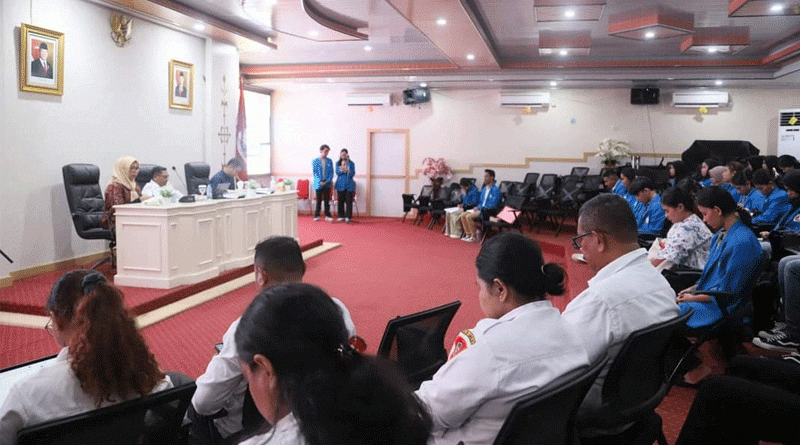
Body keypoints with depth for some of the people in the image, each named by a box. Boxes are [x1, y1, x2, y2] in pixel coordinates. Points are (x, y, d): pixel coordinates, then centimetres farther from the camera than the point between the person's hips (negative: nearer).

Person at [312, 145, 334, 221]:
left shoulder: (329, 161, 7)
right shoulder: (315, 161, 0)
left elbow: (331, 172, 5)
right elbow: (315, 172, -3)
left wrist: (327, 181, -10)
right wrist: (320, 182, -13)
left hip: (327, 184, 2)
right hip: (318, 184, -2)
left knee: (327, 200, 4)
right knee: (319, 200, 2)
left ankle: (327, 215, 11)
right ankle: (316, 216, 11)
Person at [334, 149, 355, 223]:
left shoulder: (351, 163, 4)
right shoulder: (338, 163, 10)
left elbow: (352, 174, -3)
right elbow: (337, 172, -2)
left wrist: (346, 170, -21)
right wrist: (342, 168, -20)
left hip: (349, 185, -2)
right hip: (340, 185, 2)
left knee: (349, 201, -5)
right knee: (340, 201, 3)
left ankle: (348, 217, -3)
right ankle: (341, 216, 11)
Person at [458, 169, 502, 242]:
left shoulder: (495, 190, -10)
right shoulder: (484, 189, 17)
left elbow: (493, 205, -18)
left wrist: (479, 208, -17)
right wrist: (477, 207, 1)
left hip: (488, 212, -9)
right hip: (480, 209, 9)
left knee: (469, 217, -26)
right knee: (463, 215, -7)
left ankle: (474, 237, -15)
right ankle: (468, 234, -3)